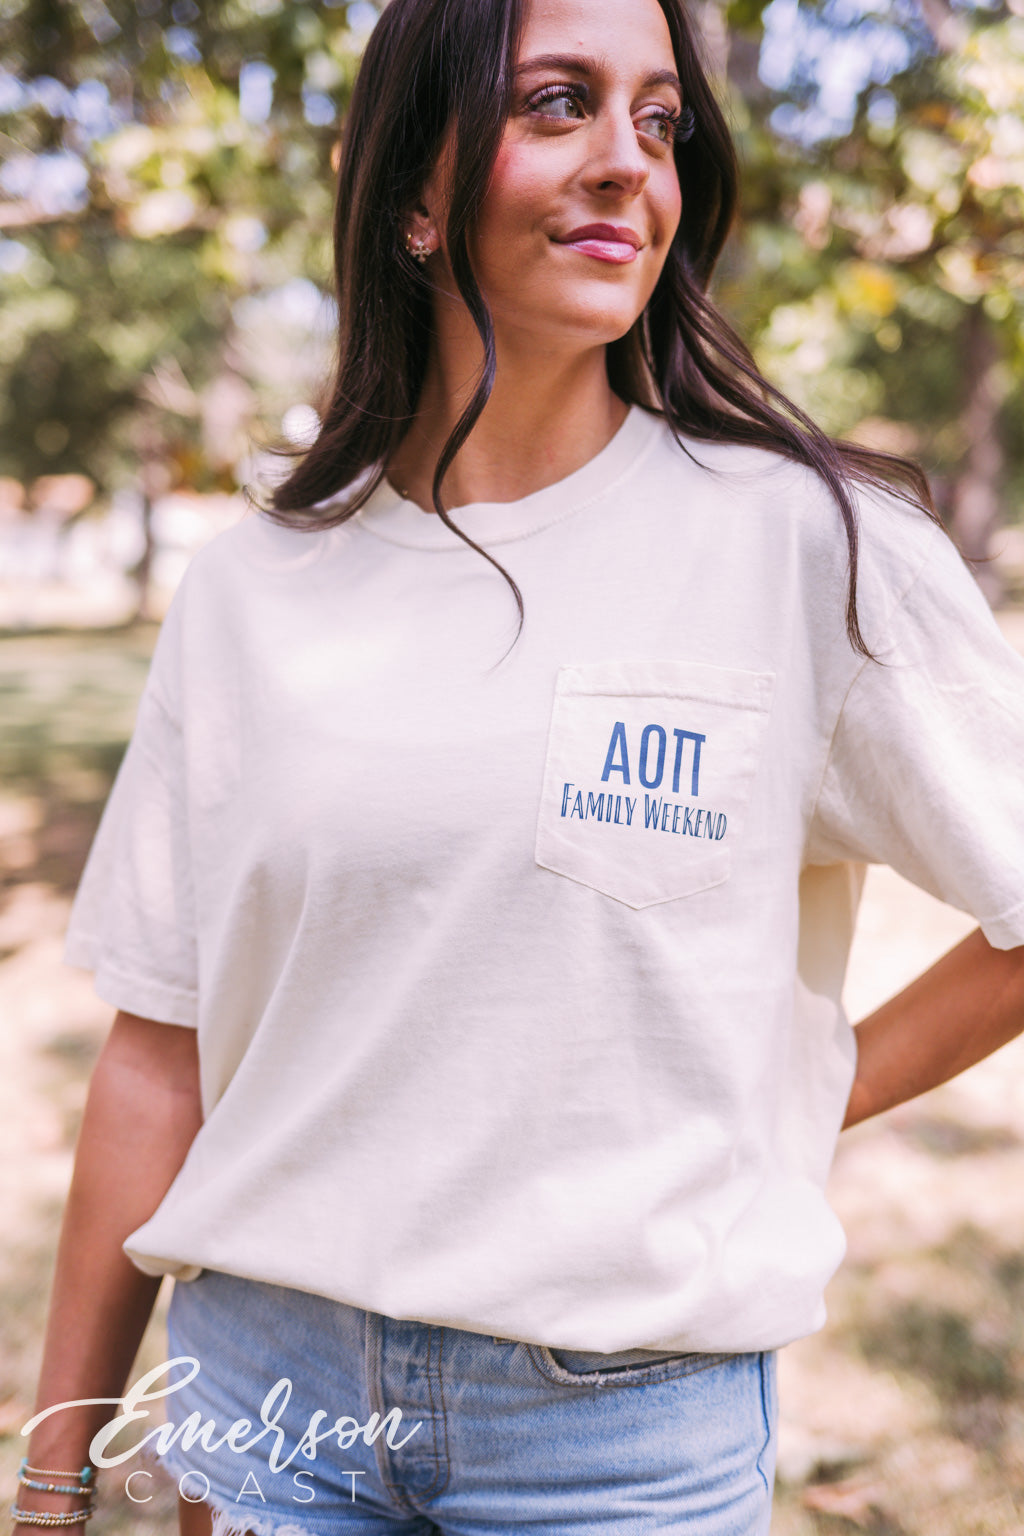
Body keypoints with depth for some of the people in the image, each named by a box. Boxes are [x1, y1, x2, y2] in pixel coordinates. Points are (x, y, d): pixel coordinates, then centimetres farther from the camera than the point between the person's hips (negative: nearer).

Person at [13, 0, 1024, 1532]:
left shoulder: (812, 542, -10)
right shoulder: (254, 588, -1)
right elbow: (161, 1053, 2)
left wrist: (813, 1096, -5)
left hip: (629, 1413, -1)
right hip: (276, 1391, 2)